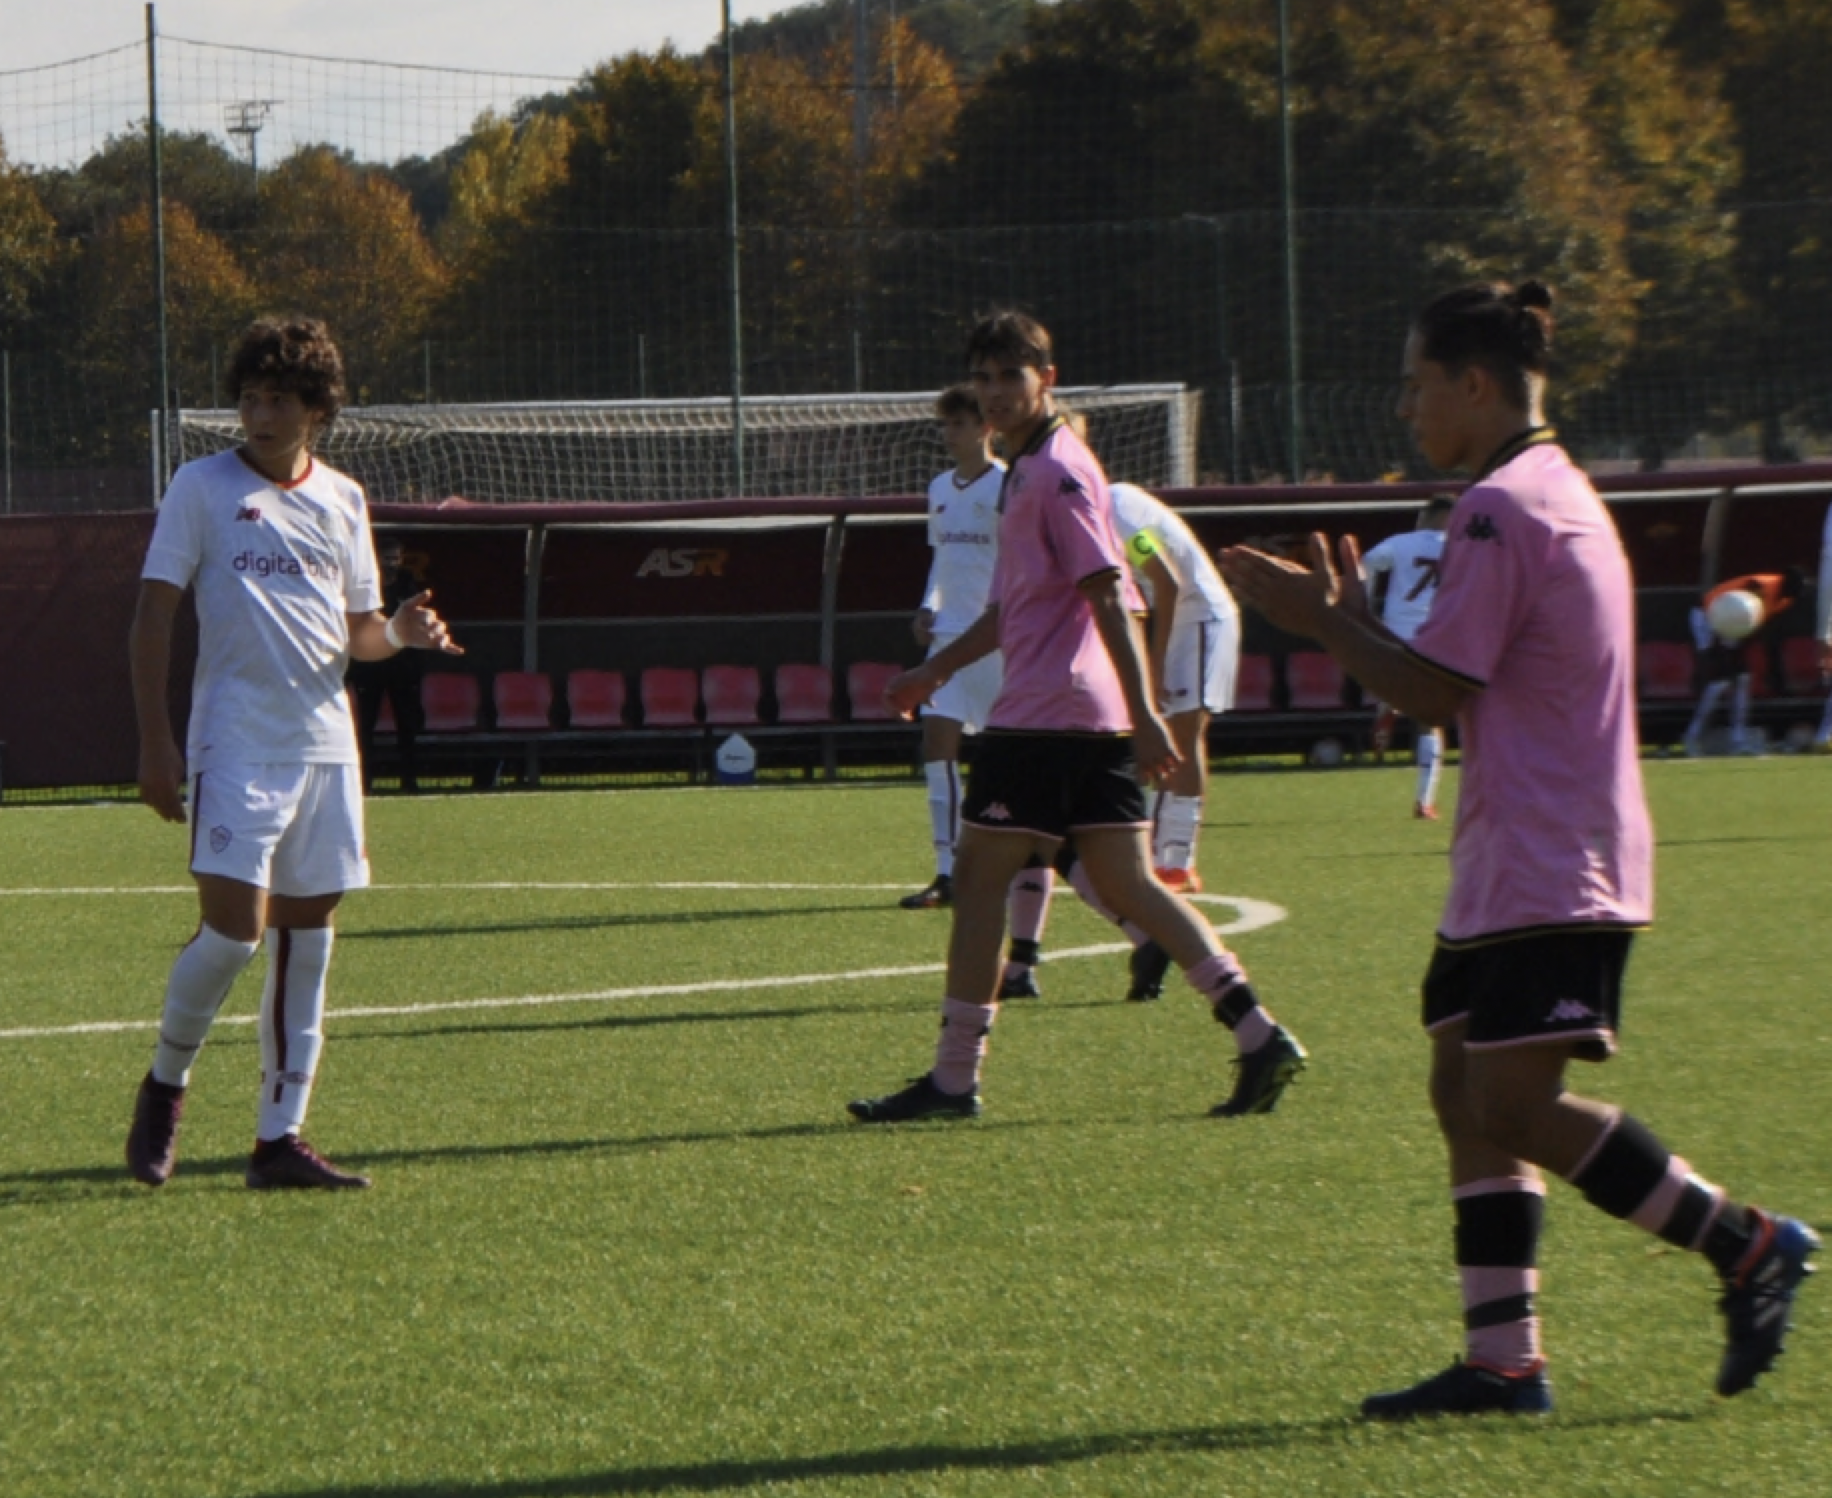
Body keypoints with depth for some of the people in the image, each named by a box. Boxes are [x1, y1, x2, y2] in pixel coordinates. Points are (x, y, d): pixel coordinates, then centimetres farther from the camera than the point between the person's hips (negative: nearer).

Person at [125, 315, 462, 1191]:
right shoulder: (202, 488, 0)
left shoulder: (341, 500, 13)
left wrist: (401, 632, -5)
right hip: (235, 745, -5)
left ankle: (279, 1139, 9)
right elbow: (153, 614, -2)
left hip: (324, 746, 5)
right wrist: (154, 740, -10)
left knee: (305, 940, 4)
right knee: (231, 929, -14)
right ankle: (164, 1087, 10)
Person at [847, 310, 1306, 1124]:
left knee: (978, 878, -1)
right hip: (1095, 719, 9)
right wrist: (935, 670, 29)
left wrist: (1143, 714, -21)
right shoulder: (1027, 472, 20)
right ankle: (1259, 1036, -2)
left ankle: (953, 1079, 3)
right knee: (1127, 886, 5)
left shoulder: (1059, 472, -11)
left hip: (1044, 715, -9)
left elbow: (1109, 596, -17)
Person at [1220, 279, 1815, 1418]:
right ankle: (1503, 1357, 4)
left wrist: (1322, 619, -6)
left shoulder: (1502, 506, -14)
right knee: (1467, 1091, 7)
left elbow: (1436, 692, -16)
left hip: (1548, 870, -11)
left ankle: (1750, 1246, -6)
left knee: (1514, 1109, -12)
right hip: (1516, 866, 11)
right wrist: (1353, 617, 18)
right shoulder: (1558, 492, 18)